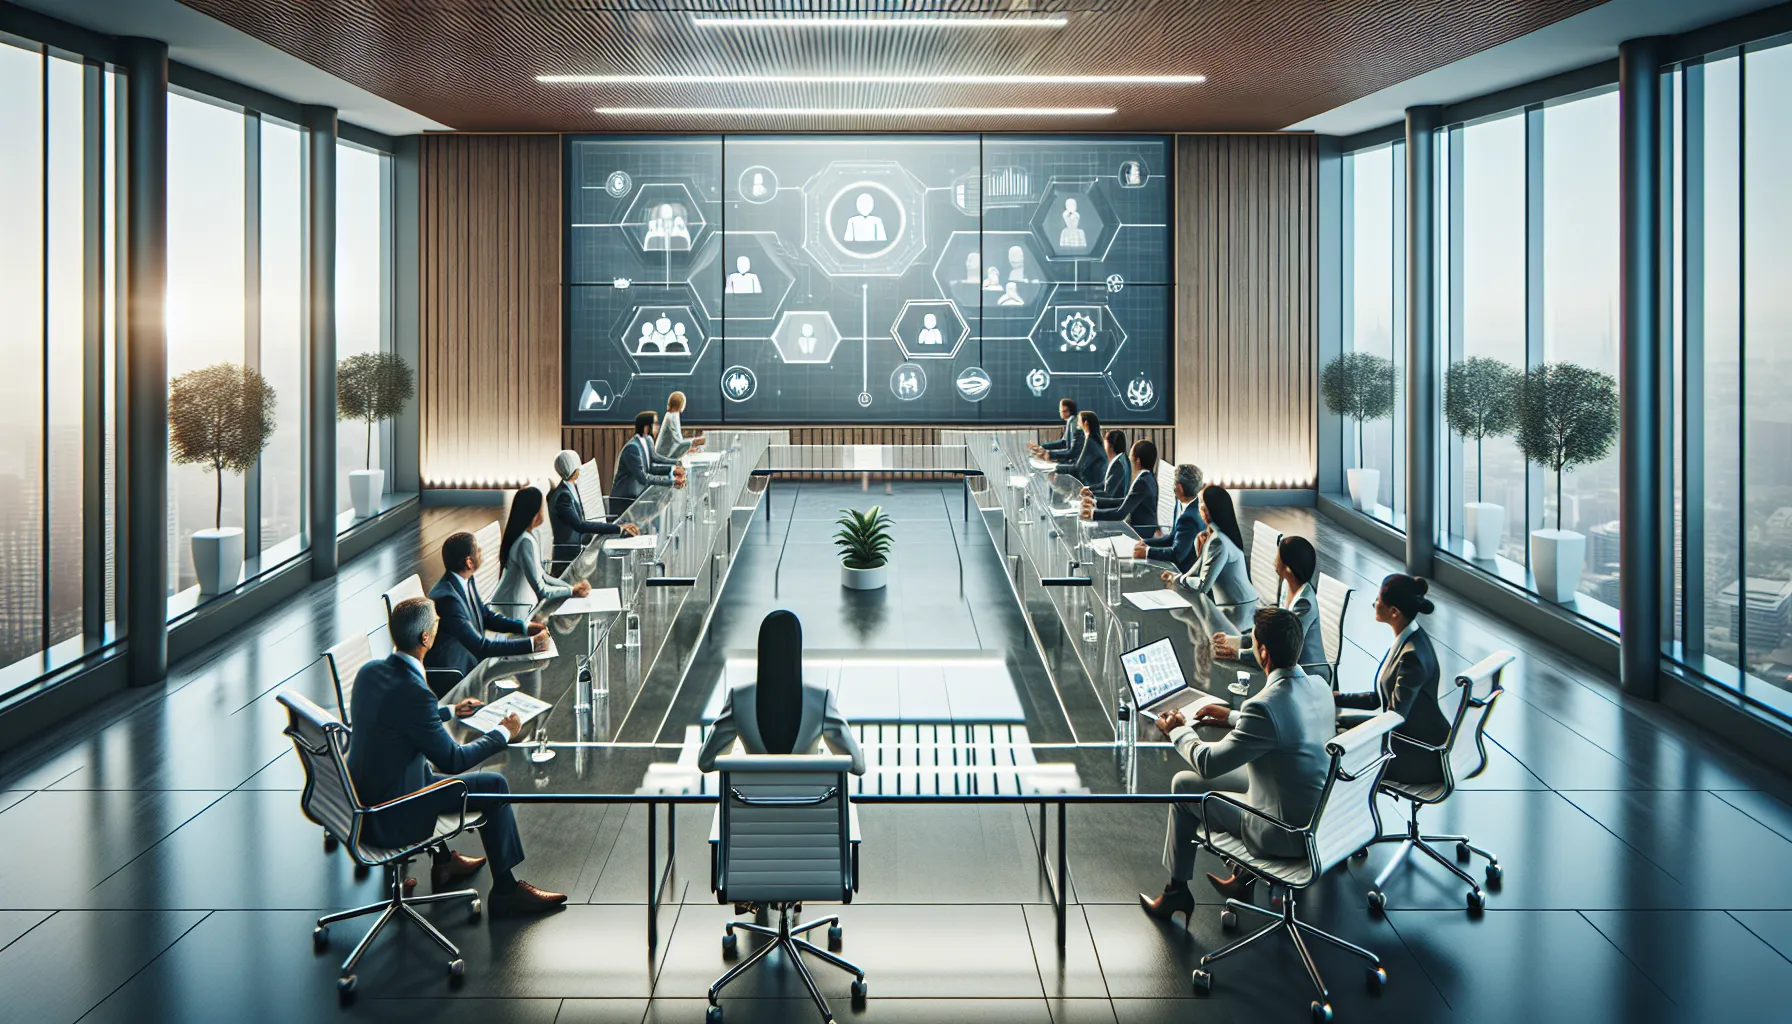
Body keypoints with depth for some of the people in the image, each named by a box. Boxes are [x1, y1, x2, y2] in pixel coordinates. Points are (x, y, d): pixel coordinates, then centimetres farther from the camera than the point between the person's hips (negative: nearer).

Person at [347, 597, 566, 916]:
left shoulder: (369, 671, -2)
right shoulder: (413, 692, -28)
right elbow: (452, 760, -17)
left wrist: (450, 712, 26)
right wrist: (503, 733, -4)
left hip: (361, 799, 9)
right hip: (392, 819, -9)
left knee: (432, 770, 33)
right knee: (494, 786, 1)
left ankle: (444, 864, 39)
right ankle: (505, 889, 13)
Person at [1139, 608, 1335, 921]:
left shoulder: (1265, 706, -30)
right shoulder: (1319, 687, -4)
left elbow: (1207, 763, -18)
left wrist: (1177, 731, 1)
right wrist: (1232, 717, 22)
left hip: (1287, 835, -8)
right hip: (1321, 816, 8)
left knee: (1184, 784, 9)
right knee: (1235, 772, 29)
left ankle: (1177, 892, 26)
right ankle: (1246, 875, 36)